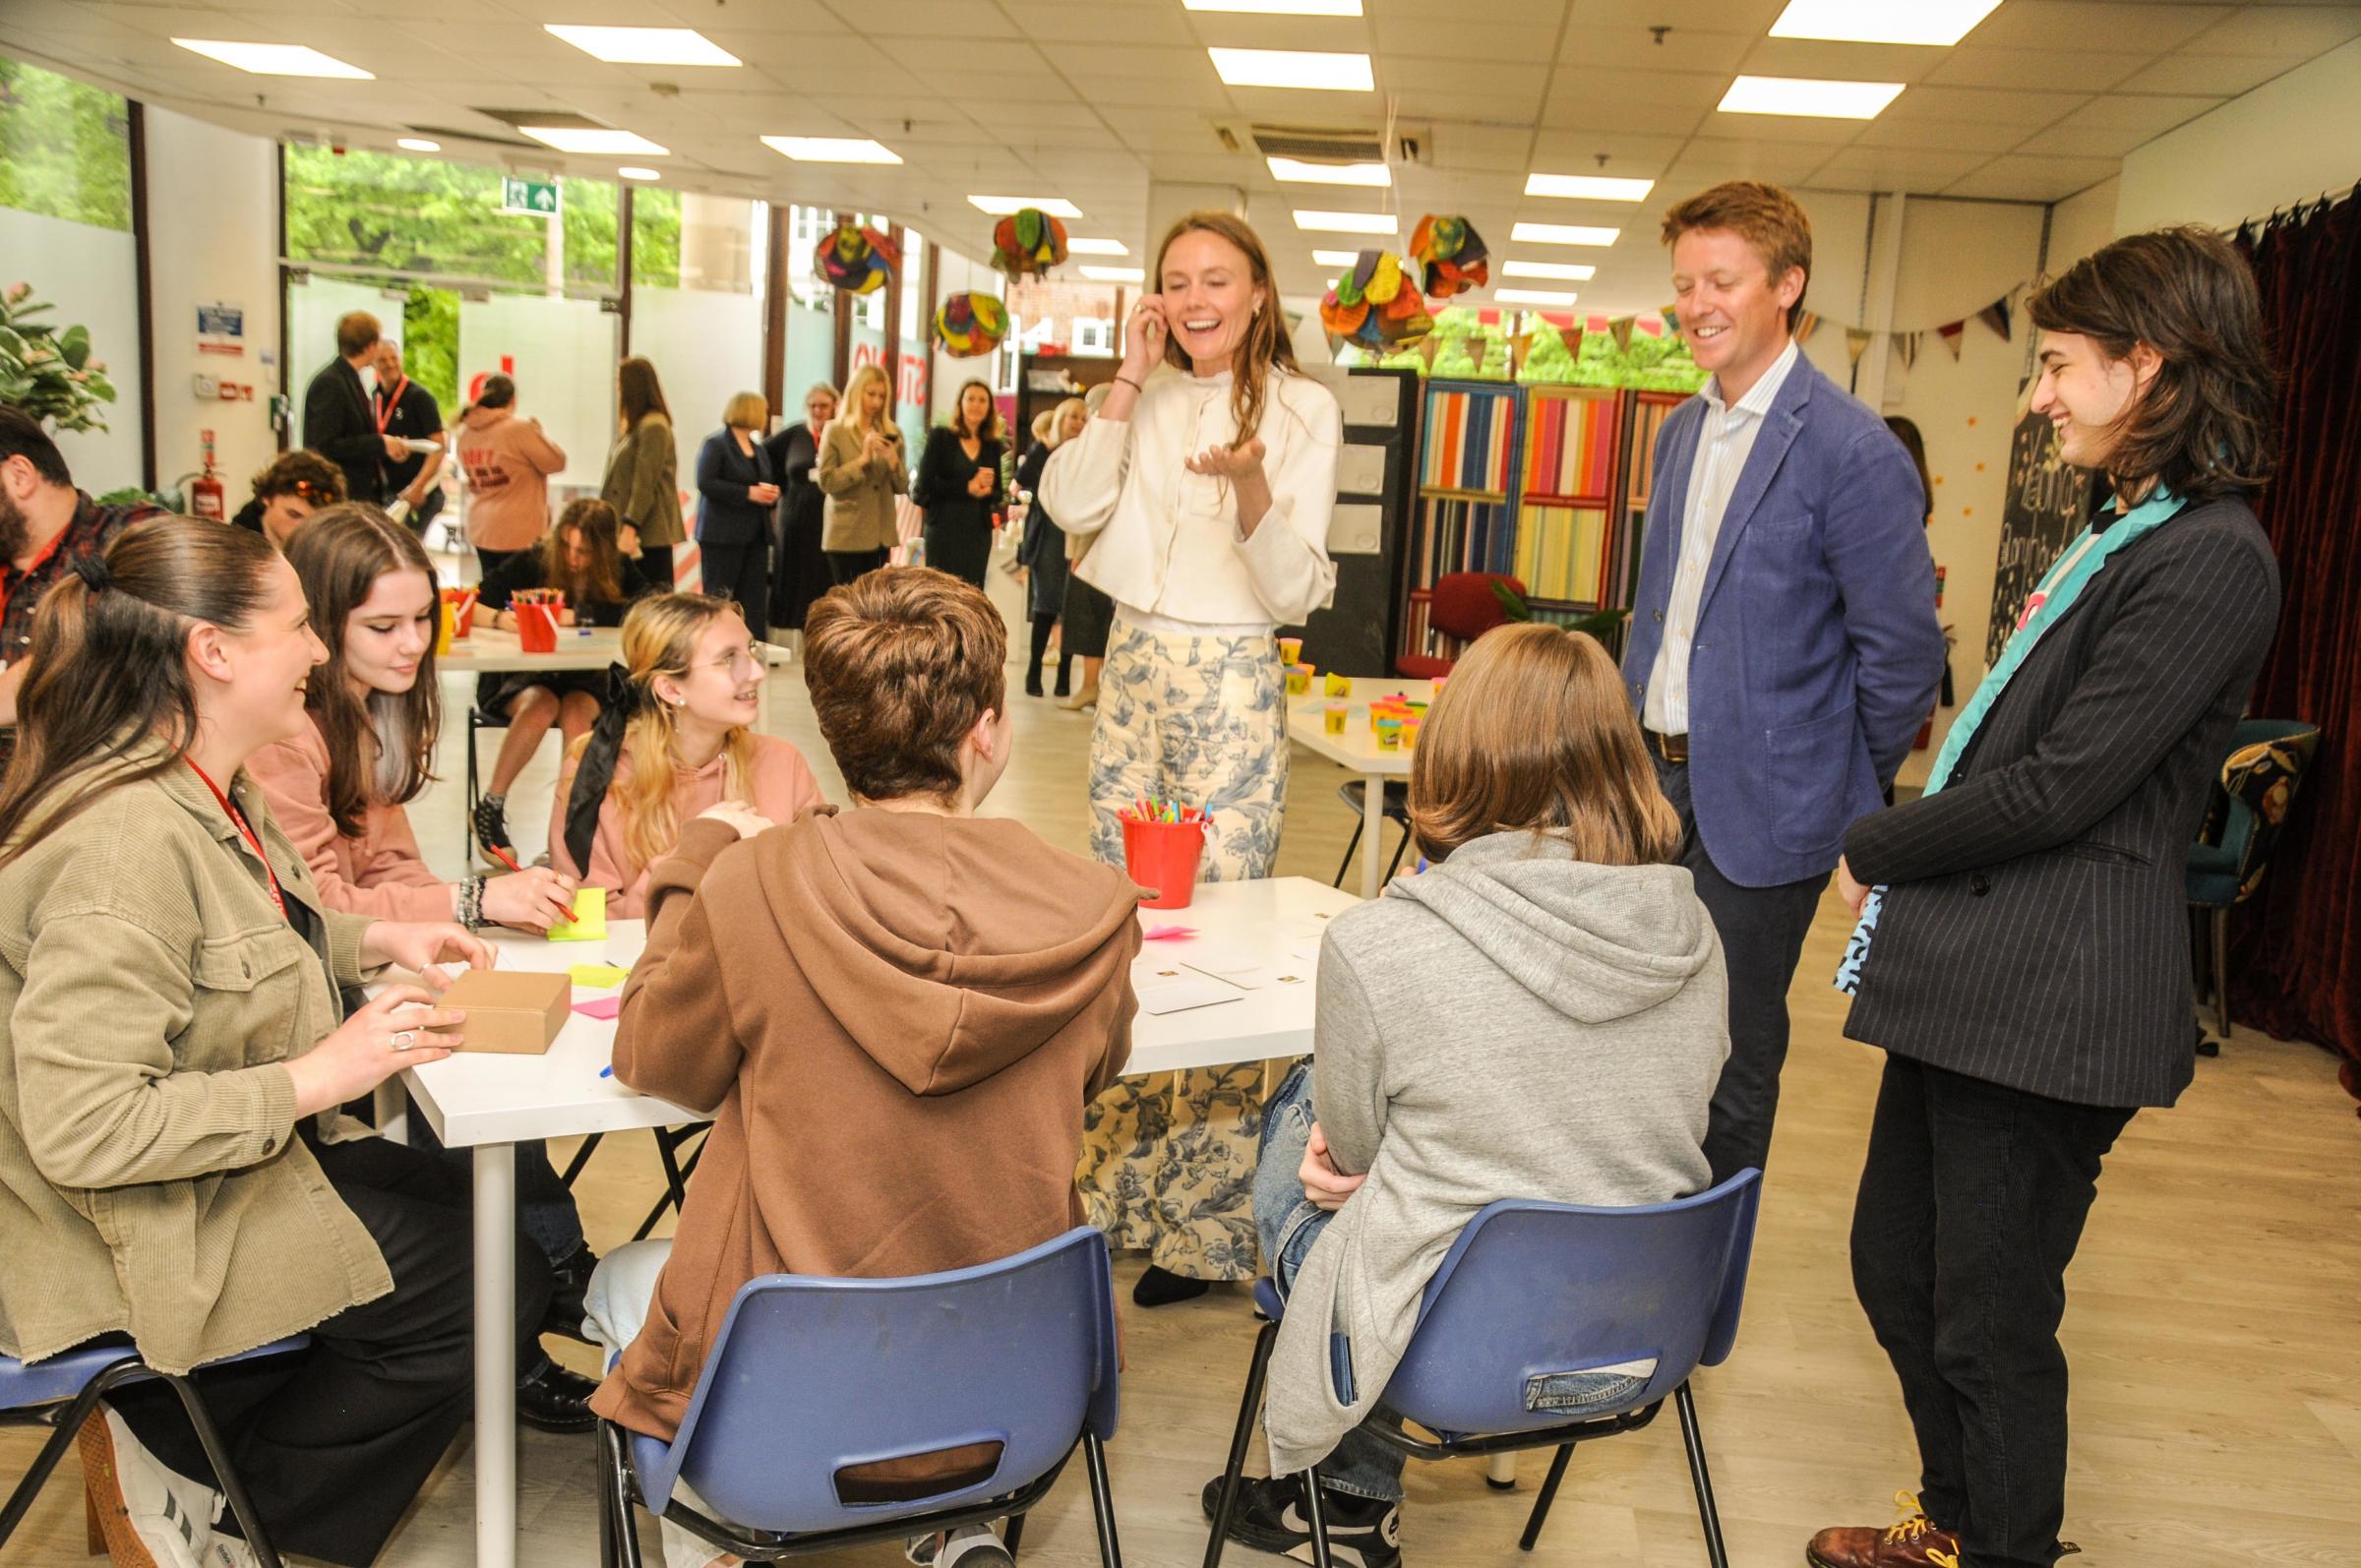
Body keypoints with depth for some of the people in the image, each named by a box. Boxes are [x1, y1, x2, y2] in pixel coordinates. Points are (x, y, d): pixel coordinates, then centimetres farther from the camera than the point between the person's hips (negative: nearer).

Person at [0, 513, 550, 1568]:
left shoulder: (208, 794, 3)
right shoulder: (129, 839, -29)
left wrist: (374, 940, 8)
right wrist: (314, 1076, -27)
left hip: (235, 1162, 10)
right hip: (138, 1233, -10)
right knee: (494, 1286, -7)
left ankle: (175, 1442, 16)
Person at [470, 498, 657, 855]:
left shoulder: (619, 569, -4)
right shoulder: (531, 562, -8)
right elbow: (470, 607, -11)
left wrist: (571, 616, -26)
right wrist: (499, 618, -35)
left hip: (583, 678, 1)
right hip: (518, 676, -1)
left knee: (575, 712, -33)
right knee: (541, 705, -34)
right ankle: (489, 810, -20)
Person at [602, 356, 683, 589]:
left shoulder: (653, 427, -10)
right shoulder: (635, 426, 21)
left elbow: (645, 484, -18)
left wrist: (630, 528, -23)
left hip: (648, 534, -10)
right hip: (638, 534, 10)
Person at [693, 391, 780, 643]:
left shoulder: (760, 449, 19)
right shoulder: (716, 443, -4)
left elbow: (769, 482, 26)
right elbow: (705, 483, -14)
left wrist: (771, 494, 1)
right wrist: (748, 493, -19)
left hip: (756, 534, 7)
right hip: (723, 534, -7)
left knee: (755, 597, 2)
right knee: (719, 597, -4)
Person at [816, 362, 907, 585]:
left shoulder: (891, 434, 10)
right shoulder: (835, 432, -1)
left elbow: (902, 487, 9)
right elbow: (826, 482, -9)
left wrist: (893, 460, -10)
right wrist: (862, 459, -15)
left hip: (881, 535, 4)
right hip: (846, 535, -4)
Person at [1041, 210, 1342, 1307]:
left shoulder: (1303, 409, -2)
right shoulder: (1147, 399, 12)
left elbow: (1295, 588, -8)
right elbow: (1069, 505, -3)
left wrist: (1252, 483, -26)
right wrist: (1130, 382, -7)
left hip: (1232, 682, -5)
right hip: (1133, 668, 5)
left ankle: (1208, 1224, 6)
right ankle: (1118, 1182, 26)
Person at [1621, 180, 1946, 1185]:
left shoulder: (1851, 451, -15)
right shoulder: (1681, 430, 10)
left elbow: (1903, 650, -12)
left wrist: (1853, 796, -4)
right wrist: (1633, 742, 15)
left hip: (1760, 803, -7)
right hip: (1656, 781, 7)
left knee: (1731, 1058, 6)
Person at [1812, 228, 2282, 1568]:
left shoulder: (2208, 557, -16)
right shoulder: (2129, 531, 16)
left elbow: (2061, 785, -20)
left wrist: (1877, 848, -6)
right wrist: (1905, 868, 5)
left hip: (2048, 999, -10)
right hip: (1974, 971, 10)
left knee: (1989, 1323, 4)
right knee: (1895, 1267, 20)